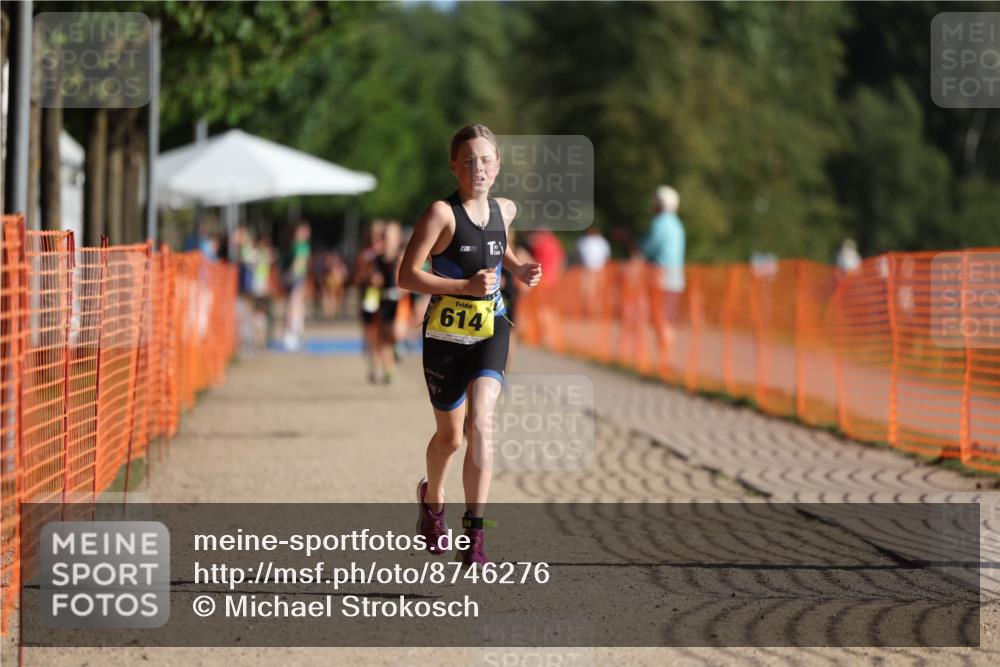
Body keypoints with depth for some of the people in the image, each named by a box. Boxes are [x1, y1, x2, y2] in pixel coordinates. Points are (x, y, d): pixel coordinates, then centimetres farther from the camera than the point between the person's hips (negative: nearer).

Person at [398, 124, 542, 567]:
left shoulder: (505, 210, 4)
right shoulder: (442, 213, -13)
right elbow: (407, 275, -17)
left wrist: (518, 270, 8)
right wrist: (465, 286, -25)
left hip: (490, 330, 2)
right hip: (446, 334, -2)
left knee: (480, 421, -19)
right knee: (450, 435, 12)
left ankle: (475, 532, -19)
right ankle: (432, 498, 45)